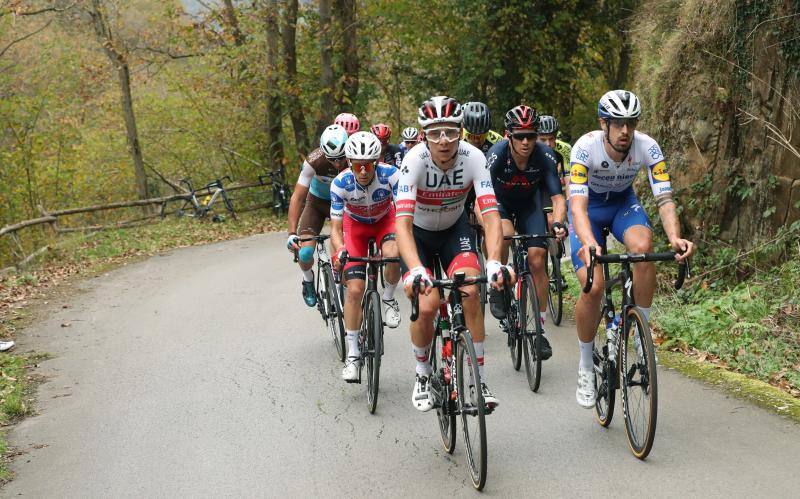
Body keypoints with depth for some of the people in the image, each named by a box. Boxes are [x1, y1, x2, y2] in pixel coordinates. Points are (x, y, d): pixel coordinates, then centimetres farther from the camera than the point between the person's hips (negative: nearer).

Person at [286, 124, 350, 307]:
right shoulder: (314, 161, -32)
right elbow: (297, 197, -29)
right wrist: (292, 233, -35)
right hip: (317, 202, -1)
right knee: (305, 252, -17)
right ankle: (308, 280, 18)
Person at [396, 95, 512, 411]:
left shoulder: (473, 158, -27)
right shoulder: (415, 160, -32)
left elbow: (491, 215, -33)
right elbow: (403, 222, -40)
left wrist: (494, 263, -49)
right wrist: (416, 270, -55)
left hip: (454, 229, 1)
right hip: (418, 233, -1)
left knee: (470, 293, -22)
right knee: (426, 307, -17)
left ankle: (479, 378, -9)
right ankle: (423, 375, 11)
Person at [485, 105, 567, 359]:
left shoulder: (544, 155, -27)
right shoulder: (497, 153, -31)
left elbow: (557, 197, -26)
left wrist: (558, 223, -46)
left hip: (529, 204, 2)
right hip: (500, 202, -1)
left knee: (537, 260, -11)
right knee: (504, 234, -35)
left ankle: (540, 328, -1)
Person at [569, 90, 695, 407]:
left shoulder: (647, 147, -25)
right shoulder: (586, 148, -32)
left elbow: (665, 199, -28)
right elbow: (578, 205, -40)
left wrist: (675, 237, -47)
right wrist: (588, 243, -59)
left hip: (623, 203, 2)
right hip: (589, 208, -2)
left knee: (643, 247, -33)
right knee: (593, 287, -19)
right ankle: (585, 367, 2)